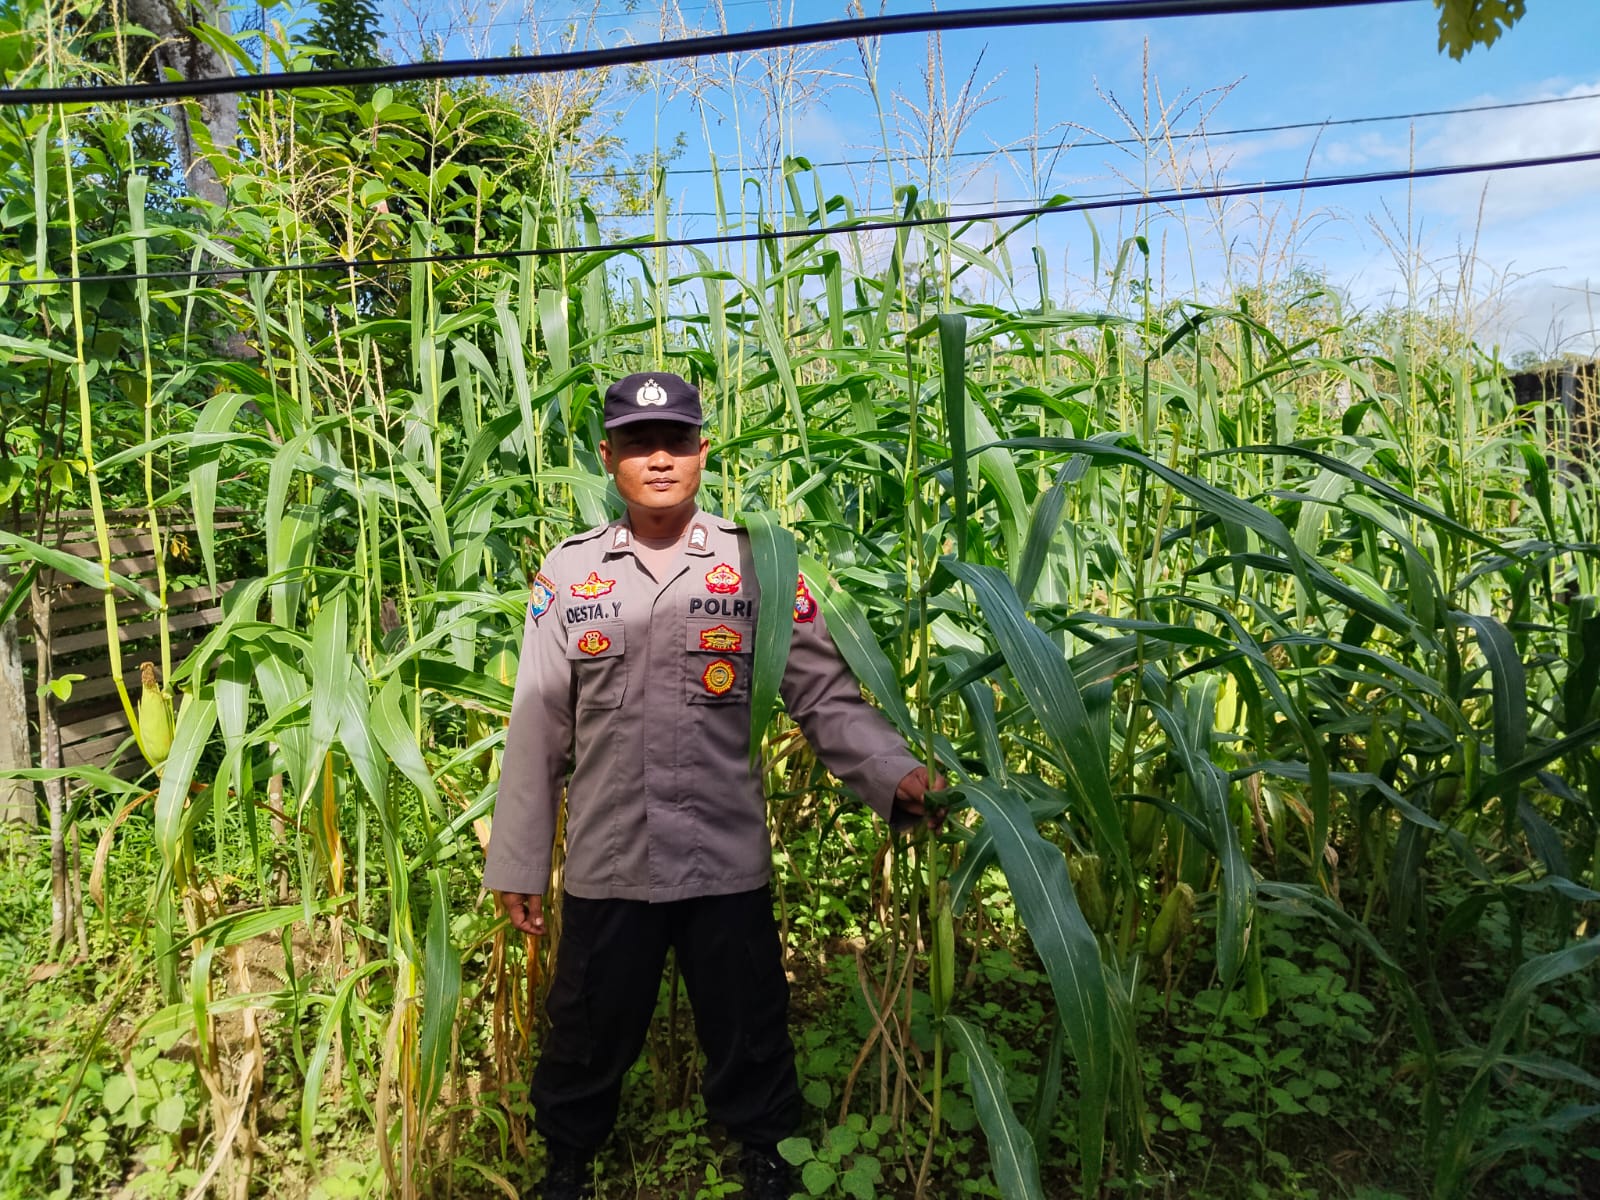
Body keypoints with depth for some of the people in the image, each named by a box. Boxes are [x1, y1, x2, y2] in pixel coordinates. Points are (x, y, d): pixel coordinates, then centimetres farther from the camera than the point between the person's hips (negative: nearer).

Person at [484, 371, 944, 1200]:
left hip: (726, 860, -1)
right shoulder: (568, 572, 1)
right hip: (605, 865, 1)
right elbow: (537, 730, 3)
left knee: (749, 1037, 15)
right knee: (587, 1037, 17)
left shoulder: (757, 566, -3)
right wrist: (518, 863, 5)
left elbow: (827, 696, -5)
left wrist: (897, 775, -21)